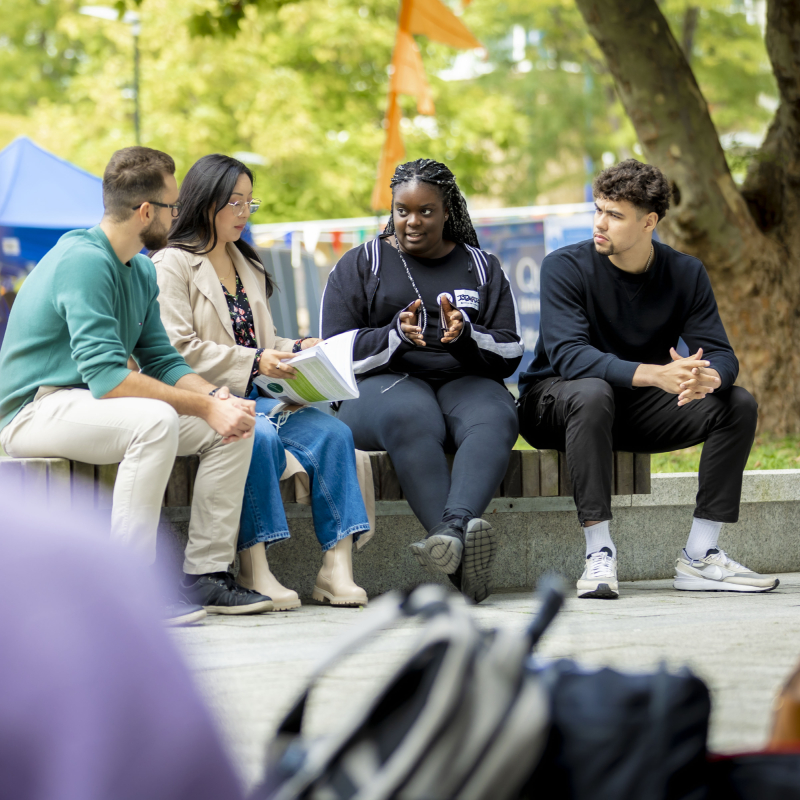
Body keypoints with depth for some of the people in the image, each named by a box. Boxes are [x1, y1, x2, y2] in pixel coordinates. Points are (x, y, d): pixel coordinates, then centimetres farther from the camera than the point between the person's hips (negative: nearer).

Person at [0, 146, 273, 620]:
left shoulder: (141, 271, 11)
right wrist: (204, 405, -28)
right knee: (155, 420, -36)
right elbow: (106, 376, -29)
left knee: (234, 423, -5)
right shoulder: (85, 261, -21)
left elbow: (162, 361, 10)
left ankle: (205, 575, -3)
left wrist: (215, 395, -11)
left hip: (93, 404, 9)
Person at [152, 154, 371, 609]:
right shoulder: (172, 265, 0)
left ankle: (337, 571, -26)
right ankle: (254, 571, -34)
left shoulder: (249, 268, 26)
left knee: (333, 433, -19)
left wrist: (296, 349, 6)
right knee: (260, 437, -36)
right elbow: (177, 350, -11)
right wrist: (254, 362, -19)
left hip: (255, 397, 7)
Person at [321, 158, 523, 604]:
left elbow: (509, 354, 10)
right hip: (383, 383, -2)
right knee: (411, 419, -39)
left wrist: (465, 334, -12)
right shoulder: (361, 265, 15)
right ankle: (463, 550, -56)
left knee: (495, 420, -36)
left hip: (466, 382, 2)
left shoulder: (482, 267, 19)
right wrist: (396, 334, -14)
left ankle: (453, 526, -62)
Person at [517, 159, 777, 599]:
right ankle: (599, 554, -37)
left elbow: (720, 355, -8)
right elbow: (570, 356, -29)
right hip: (554, 403, -4)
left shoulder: (685, 274, -3)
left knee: (738, 404, -15)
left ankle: (699, 555, -16)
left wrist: (707, 377, -36)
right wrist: (657, 374, -42)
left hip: (638, 411, 4)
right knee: (593, 392, -39)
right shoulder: (566, 267, -16)